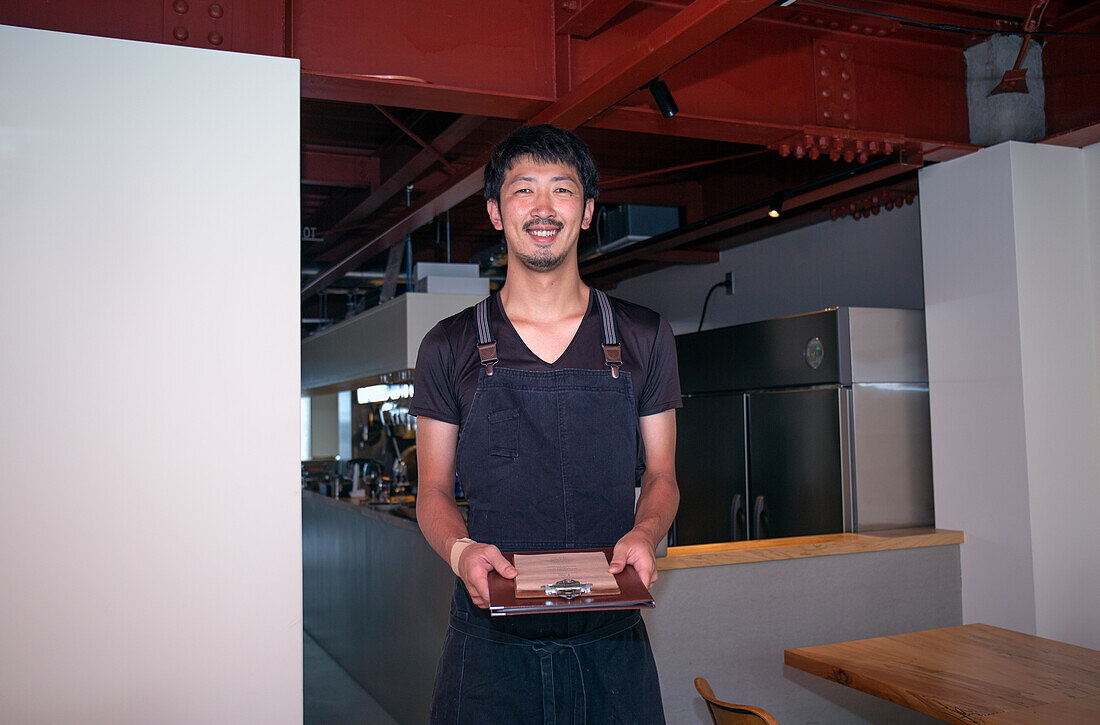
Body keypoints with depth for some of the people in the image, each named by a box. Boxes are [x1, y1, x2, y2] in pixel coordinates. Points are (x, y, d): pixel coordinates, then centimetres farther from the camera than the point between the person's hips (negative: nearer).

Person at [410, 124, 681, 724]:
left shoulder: (644, 337, 5)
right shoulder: (448, 347, 3)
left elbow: (660, 478, 9)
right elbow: (434, 492, 6)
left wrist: (644, 535, -12)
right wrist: (459, 549, -16)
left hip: (612, 642, 1)